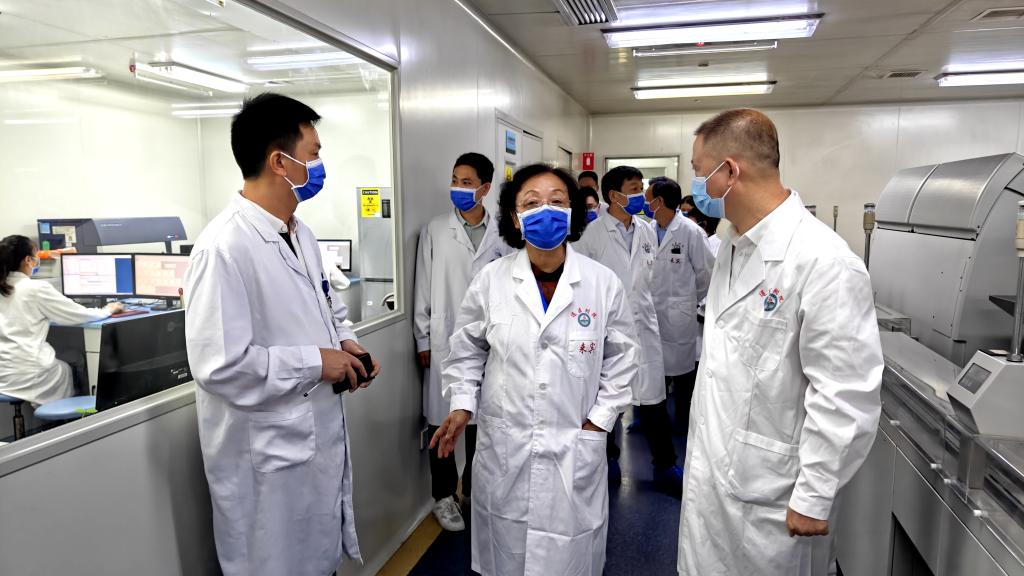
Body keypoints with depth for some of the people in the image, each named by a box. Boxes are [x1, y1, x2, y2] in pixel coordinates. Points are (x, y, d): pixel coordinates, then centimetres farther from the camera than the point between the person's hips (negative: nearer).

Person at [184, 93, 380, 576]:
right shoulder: (225, 246, -23)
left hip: (321, 434, 8)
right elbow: (220, 364, -28)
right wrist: (316, 362, -19)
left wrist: (345, 341, 0)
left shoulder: (300, 233, 6)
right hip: (269, 454, -8)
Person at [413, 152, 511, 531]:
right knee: (441, 421, 6)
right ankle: (443, 496, 24)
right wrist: (423, 340, -1)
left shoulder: (501, 234, 2)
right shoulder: (436, 231, -1)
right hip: (445, 341, -1)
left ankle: (475, 489, 32)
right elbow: (423, 289, 0)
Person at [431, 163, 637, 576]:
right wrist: (462, 405, -3)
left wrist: (598, 420, 0)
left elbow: (620, 359, 4)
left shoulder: (603, 283, -5)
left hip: (576, 448, 0)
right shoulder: (490, 280, -4)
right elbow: (467, 350, 7)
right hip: (503, 446, 1)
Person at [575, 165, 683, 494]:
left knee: (652, 396, 5)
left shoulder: (647, 231, 7)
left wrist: (642, 304, 15)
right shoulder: (592, 234, -9)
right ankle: (608, 457, 30)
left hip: (643, 322, 4)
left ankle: (665, 466, 18)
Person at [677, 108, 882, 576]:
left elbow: (846, 398, -22)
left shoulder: (824, 262, -23)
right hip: (709, 471, 8)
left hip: (768, 497, -7)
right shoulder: (733, 244, 6)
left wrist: (814, 499, -16)